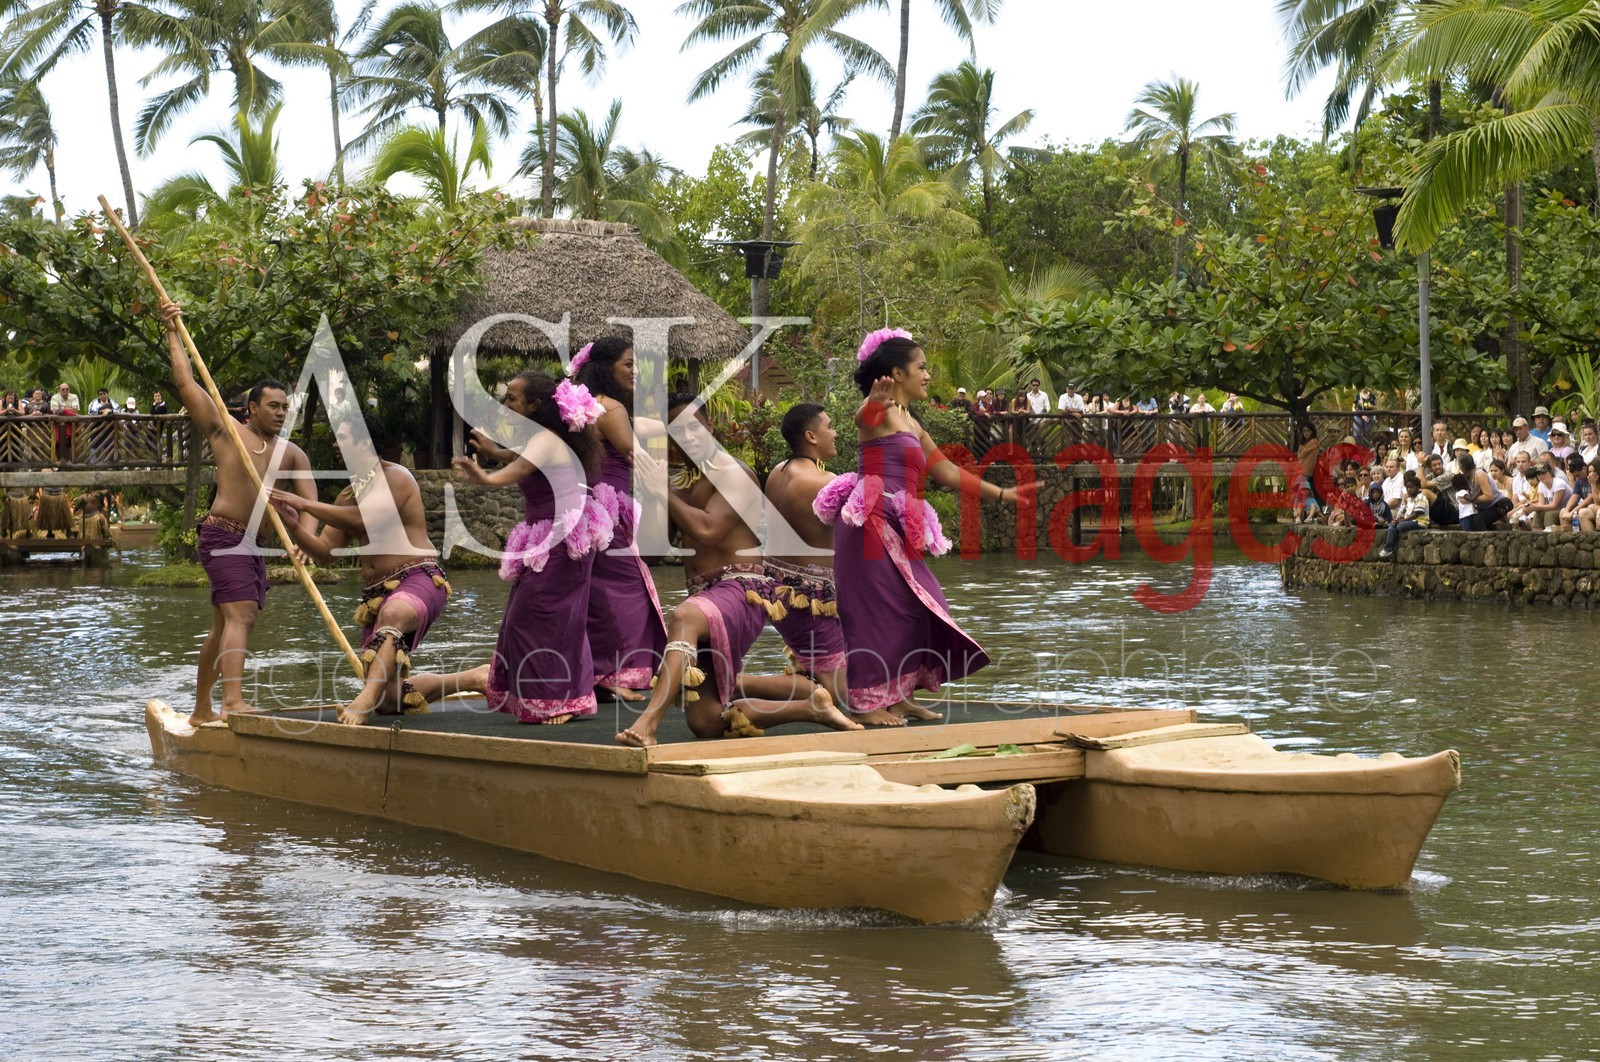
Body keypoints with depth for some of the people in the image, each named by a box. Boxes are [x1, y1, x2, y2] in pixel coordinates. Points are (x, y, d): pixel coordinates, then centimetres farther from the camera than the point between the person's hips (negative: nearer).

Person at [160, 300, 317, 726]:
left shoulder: (292, 454, 15)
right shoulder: (225, 430, 5)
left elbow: (309, 501, 1)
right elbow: (185, 382, 7)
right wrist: (173, 334, 11)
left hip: (256, 545, 7)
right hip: (223, 535, -7)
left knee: (222, 628, 15)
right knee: (240, 616, -23)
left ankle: (201, 710, 26)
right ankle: (233, 702, -38)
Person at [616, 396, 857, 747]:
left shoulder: (733, 473, -7)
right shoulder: (684, 480, 18)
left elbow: (706, 529, -22)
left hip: (740, 591, -9)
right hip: (703, 596, 9)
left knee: (684, 618, -44)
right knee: (705, 721, 5)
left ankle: (649, 721, -57)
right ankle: (811, 705, 19)